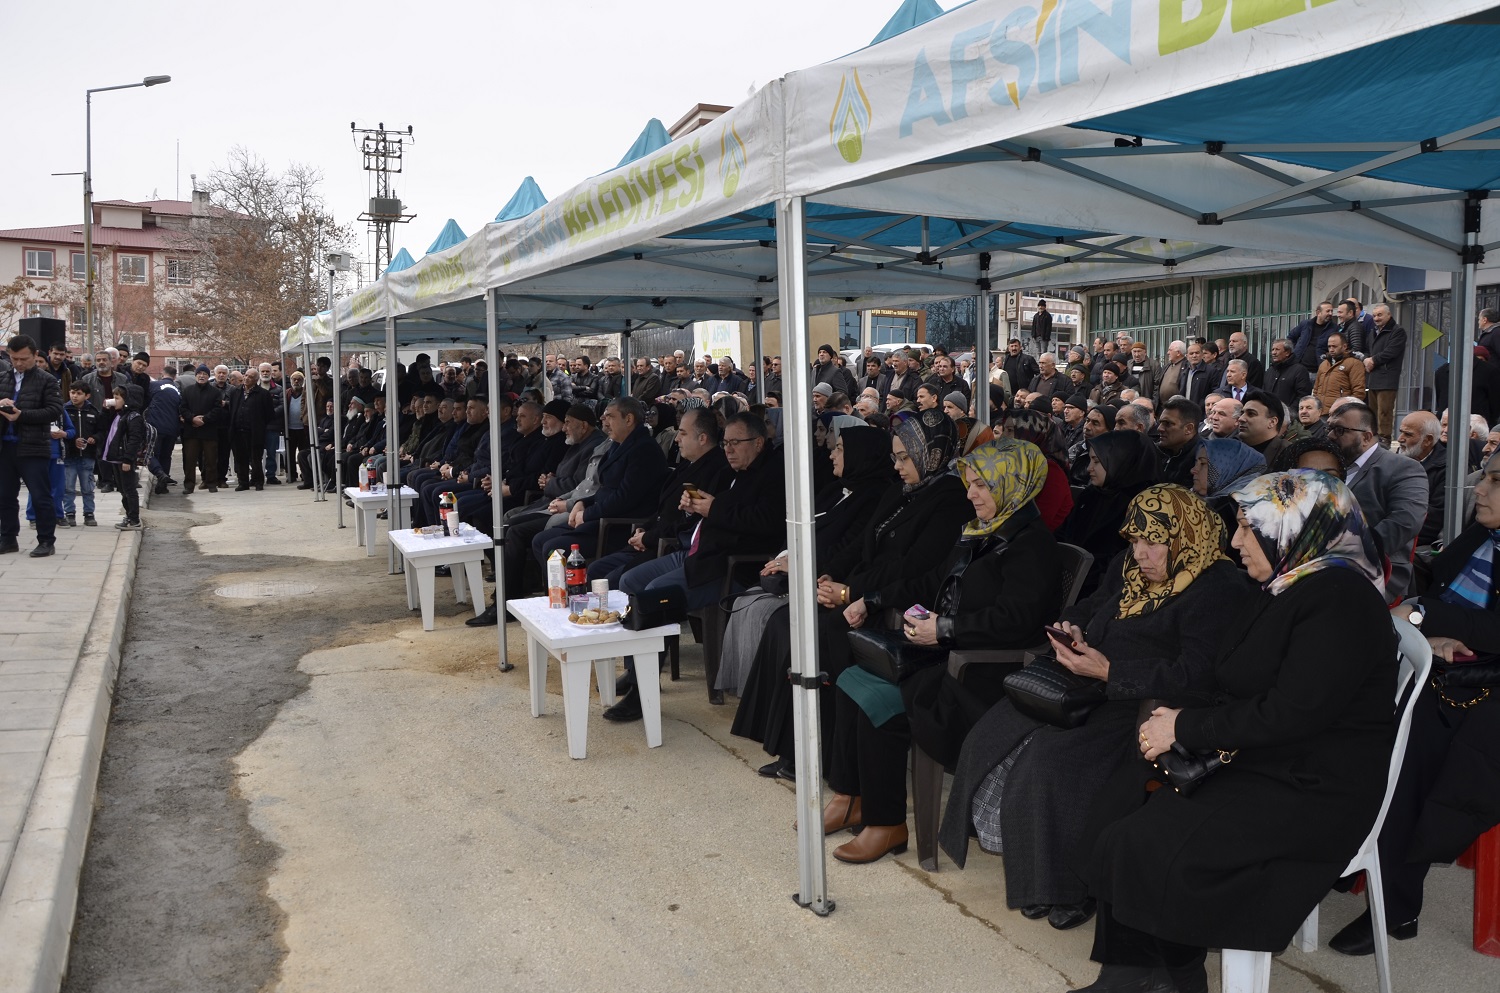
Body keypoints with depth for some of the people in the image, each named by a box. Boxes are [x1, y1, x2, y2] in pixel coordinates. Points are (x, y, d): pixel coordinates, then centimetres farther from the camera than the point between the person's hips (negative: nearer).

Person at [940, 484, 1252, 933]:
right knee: (997, 734, -8)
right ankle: (1027, 863, 4)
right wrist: (1070, 627, 3)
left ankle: (1073, 889, -6)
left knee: (1053, 761, -27)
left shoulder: (1217, 590, -14)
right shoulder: (1129, 565, 12)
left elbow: (1194, 675, -22)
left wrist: (1109, 671, -22)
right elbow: (1091, 606, 27)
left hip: (1149, 709, -9)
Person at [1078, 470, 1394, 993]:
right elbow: (1226, 685, 15)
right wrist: (1177, 712, -5)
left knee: (1148, 847, -19)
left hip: (1311, 791, -9)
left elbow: (1288, 714, -25)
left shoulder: (1339, 601, -18)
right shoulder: (1274, 588, 12)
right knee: (1121, 795, -7)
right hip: (1244, 755, 9)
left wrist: (1183, 729, -18)